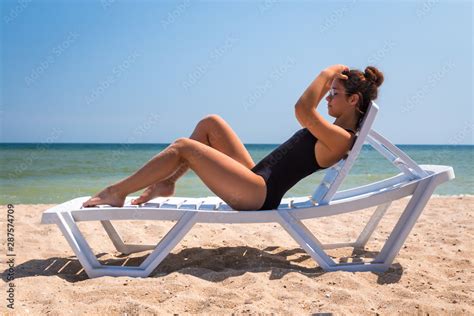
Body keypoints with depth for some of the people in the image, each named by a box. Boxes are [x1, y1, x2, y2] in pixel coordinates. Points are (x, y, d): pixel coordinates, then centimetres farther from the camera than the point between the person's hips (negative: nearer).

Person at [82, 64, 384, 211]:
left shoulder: (342, 138, -15)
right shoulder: (336, 131, 14)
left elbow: (303, 109, -30)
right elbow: (310, 108, 32)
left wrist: (328, 74, -15)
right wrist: (331, 81, 20)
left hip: (259, 195, -10)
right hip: (256, 180, 10)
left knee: (183, 146, -12)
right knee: (211, 123, 7)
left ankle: (117, 191, 1)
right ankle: (168, 182, 9)